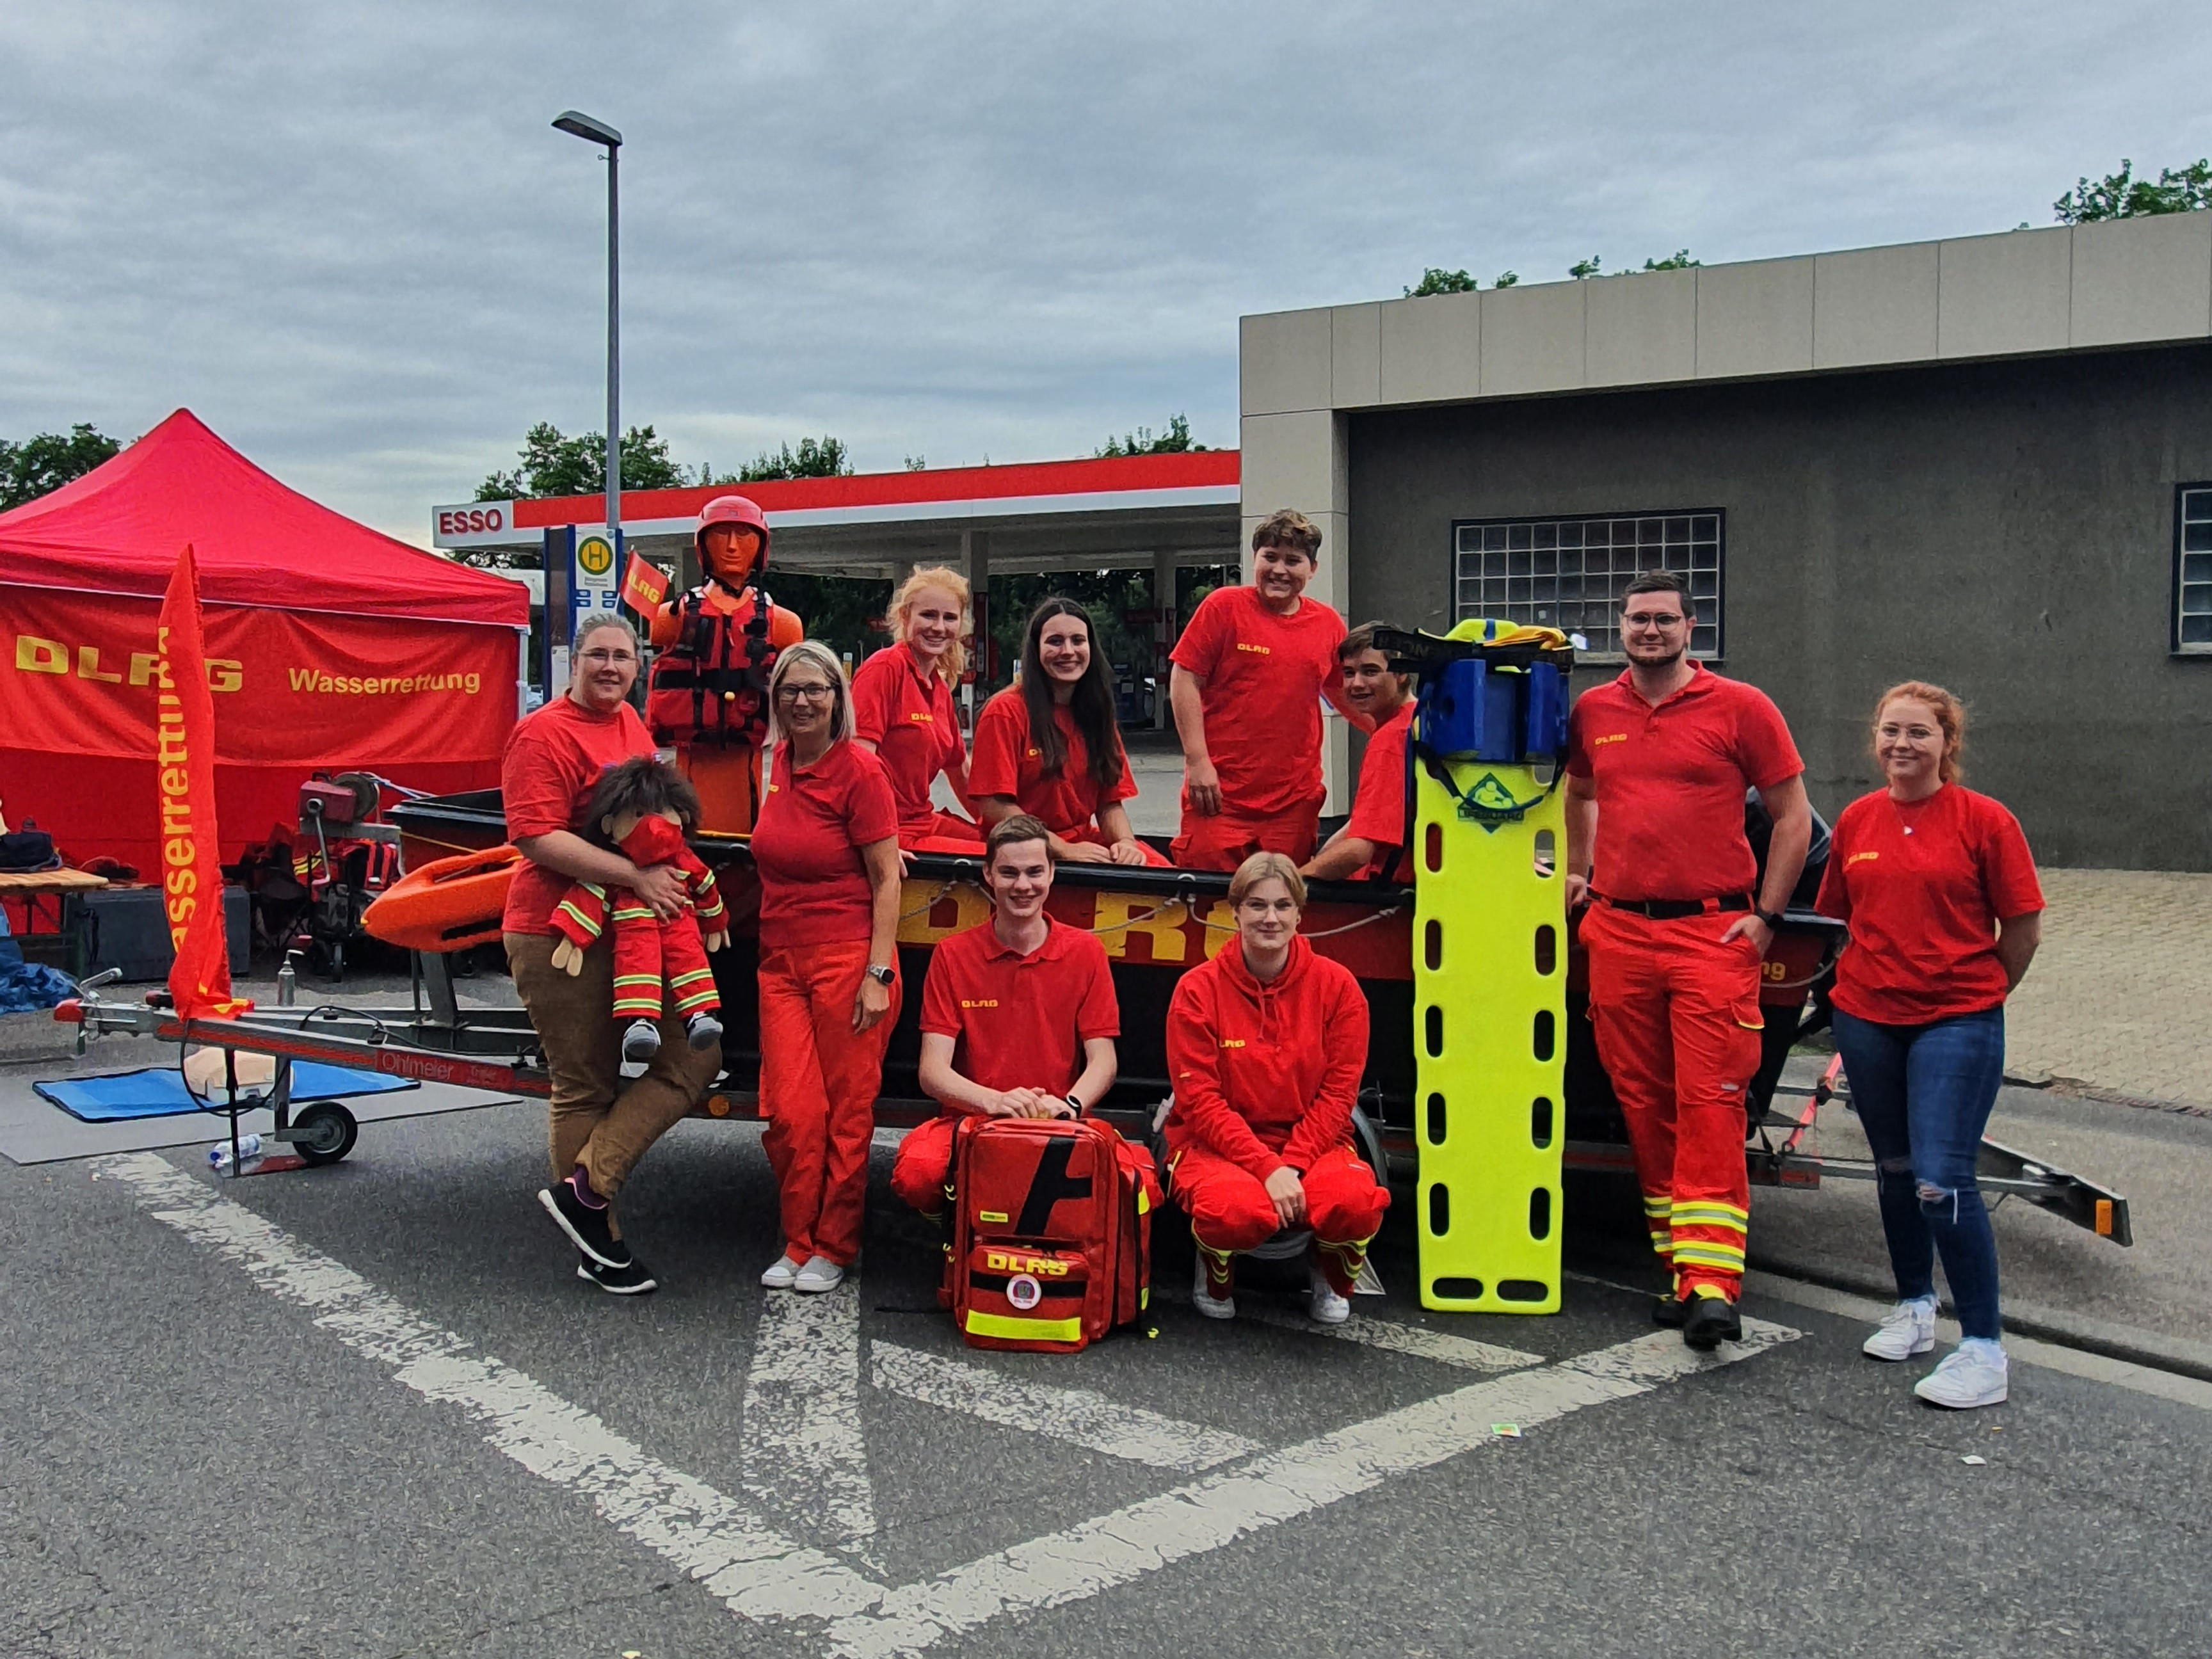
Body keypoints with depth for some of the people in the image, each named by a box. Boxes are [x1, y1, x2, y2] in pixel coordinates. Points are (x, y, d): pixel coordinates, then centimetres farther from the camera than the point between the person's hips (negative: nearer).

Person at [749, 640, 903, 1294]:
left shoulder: (859, 770, -9)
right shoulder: (778, 762, 9)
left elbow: (886, 880, -9)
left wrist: (877, 973, -14)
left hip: (848, 963, -5)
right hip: (781, 963, 5)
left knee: (847, 1114, 3)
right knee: (791, 1113, 2)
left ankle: (834, 1248, 17)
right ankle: (798, 1243, 19)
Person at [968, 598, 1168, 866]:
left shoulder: (1097, 713, 12)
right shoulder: (1006, 711, -6)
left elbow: (1110, 803, 10)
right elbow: (993, 806, -12)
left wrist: (1125, 842, -12)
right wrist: (1064, 850, -19)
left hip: (1086, 843, 6)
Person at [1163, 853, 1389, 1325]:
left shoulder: (1337, 986, -1)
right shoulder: (1198, 989, -5)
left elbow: (1338, 1095, -3)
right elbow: (1199, 1100, -10)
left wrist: (1292, 1165, -17)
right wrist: (1266, 1168, -22)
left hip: (1312, 1145, 2)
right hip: (1217, 1146, -2)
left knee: (1357, 1201, -32)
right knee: (1239, 1209, -37)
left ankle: (1330, 1274, 7)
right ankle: (1215, 1274, 4)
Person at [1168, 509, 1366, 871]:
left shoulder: (1328, 624, 11)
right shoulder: (1224, 607, 0)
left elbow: (1343, 692, 25)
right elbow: (1184, 680, -2)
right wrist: (1198, 760, -9)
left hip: (1296, 801, 3)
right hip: (1220, 793, -3)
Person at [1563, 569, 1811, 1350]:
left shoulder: (1740, 708, -1)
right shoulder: (1591, 712, 10)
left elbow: (1793, 816, 2)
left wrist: (1766, 917, -4)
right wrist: (1580, 874, 19)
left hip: (1713, 933, -4)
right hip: (1618, 933, 4)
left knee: (1710, 1106, -9)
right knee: (1643, 1106, 7)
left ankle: (1712, 1284, -10)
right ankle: (1679, 1268, 17)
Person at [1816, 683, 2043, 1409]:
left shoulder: (1985, 821, -7)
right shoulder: (1856, 820, 4)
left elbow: (2023, 927, -1)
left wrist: (1978, 994, 6)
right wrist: (1875, 978, 11)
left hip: (1957, 1023, -5)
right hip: (1866, 1019, 5)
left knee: (1941, 1182, -13)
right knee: (1895, 1172, 17)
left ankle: (1984, 1348, -3)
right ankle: (1913, 1308, 36)